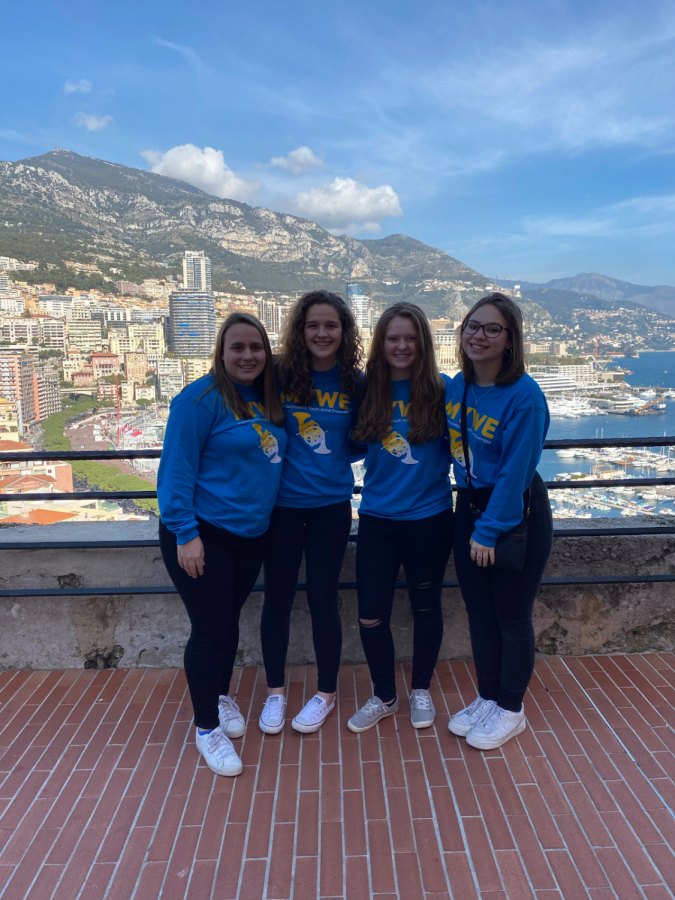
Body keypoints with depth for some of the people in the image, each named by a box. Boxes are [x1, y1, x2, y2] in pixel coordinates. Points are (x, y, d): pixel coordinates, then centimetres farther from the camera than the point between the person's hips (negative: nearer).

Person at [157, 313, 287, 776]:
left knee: (229, 621, 19)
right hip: (203, 533, -6)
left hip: (251, 533, 6)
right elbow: (177, 468, -17)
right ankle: (207, 728, 21)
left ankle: (222, 696, 41)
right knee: (210, 629, 1)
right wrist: (185, 532, -20)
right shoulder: (202, 398, -15)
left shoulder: (267, 400, 6)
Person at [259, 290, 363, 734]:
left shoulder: (355, 384, -2)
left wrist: (333, 459, -7)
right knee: (277, 598, 9)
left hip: (330, 505, 0)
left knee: (322, 599, 7)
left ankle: (326, 694, 29)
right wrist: (289, 456, -6)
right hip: (282, 503, 0)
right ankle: (275, 692, 31)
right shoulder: (281, 377, -5)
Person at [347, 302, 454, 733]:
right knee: (371, 615, 5)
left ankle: (421, 691, 39)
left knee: (426, 607, 16)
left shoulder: (442, 389, -8)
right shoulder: (368, 390, 1)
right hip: (377, 518, 2)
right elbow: (354, 445, 11)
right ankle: (384, 696, 30)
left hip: (429, 518, -2)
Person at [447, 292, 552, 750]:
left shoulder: (524, 395, -20)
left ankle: (511, 710, 29)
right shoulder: (457, 386, 0)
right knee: (480, 613, 16)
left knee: (511, 617, 8)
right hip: (469, 506, 6)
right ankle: (487, 698, 36)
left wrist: (489, 530, -16)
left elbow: (515, 472, -20)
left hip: (516, 515, -6)